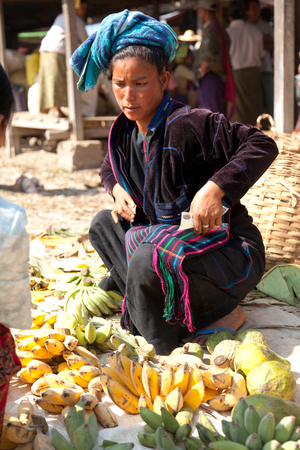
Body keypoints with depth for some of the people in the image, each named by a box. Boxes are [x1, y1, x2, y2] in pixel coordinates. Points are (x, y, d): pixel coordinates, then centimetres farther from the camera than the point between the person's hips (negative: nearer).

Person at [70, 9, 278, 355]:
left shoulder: (187, 123, -21)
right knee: (103, 223, 14)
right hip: (167, 237, 9)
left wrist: (216, 188, -31)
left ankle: (166, 353, -13)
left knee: (148, 261, -35)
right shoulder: (125, 132, 5)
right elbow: (109, 168, 28)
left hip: (225, 247, -9)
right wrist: (118, 189, 4)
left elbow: (262, 146, -21)